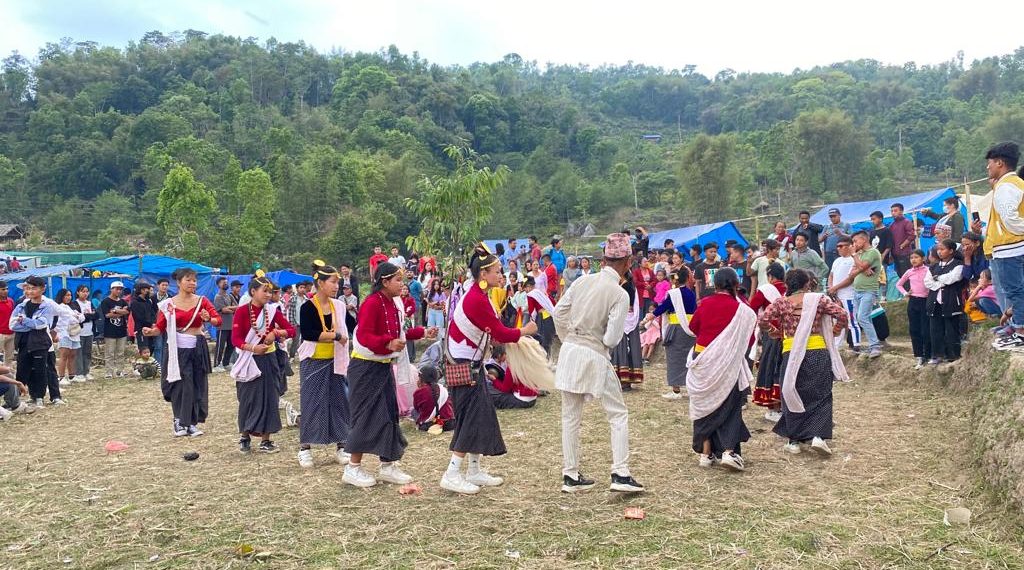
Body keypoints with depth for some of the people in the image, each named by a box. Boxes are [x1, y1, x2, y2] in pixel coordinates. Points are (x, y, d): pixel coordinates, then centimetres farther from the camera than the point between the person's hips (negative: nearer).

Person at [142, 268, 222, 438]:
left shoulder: (202, 301, 3)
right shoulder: (168, 304, 1)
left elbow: (218, 319, -7)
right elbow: (160, 328, -2)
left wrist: (209, 319, -28)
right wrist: (150, 331, -22)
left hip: (198, 349, 2)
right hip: (177, 349, -2)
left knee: (198, 385, 5)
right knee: (182, 385, -3)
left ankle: (192, 423, 17)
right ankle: (179, 421, 15)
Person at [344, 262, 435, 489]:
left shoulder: (394, 303, 7)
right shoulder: (372, 303, -19)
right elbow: (364, 336, -26)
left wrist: (422, 333, 9)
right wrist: (388, 343, -40)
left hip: (383, 366, 9)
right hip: (365, 367, -9)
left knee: (389, 414, 10)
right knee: (367, 416, -4)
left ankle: (388, 466, 19)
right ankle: (353, 468, 8)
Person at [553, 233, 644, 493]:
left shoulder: (583, 281, 0)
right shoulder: (620, 294, -14)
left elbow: (559, 313, 5)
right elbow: (612, 338, -17)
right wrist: (604, 341, 6)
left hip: (569, 352, 5)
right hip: (595, 357, -5)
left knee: (570, 416, 13)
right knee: (618, 414, 10)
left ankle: (570, 475, 20)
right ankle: (620, 473, 5)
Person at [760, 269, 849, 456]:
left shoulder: (781, 303, 2)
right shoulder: (818, 299, 0)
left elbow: (762, 321, -8)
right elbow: (842, 314, -8)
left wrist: (776, 331, 10)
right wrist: (835, 331, 9)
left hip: (791, 355, 1)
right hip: (818, 353, 0)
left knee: (792, 396, 12)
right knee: (820, 396, 10)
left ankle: (794, 440, 13)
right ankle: (818, 435, -5)